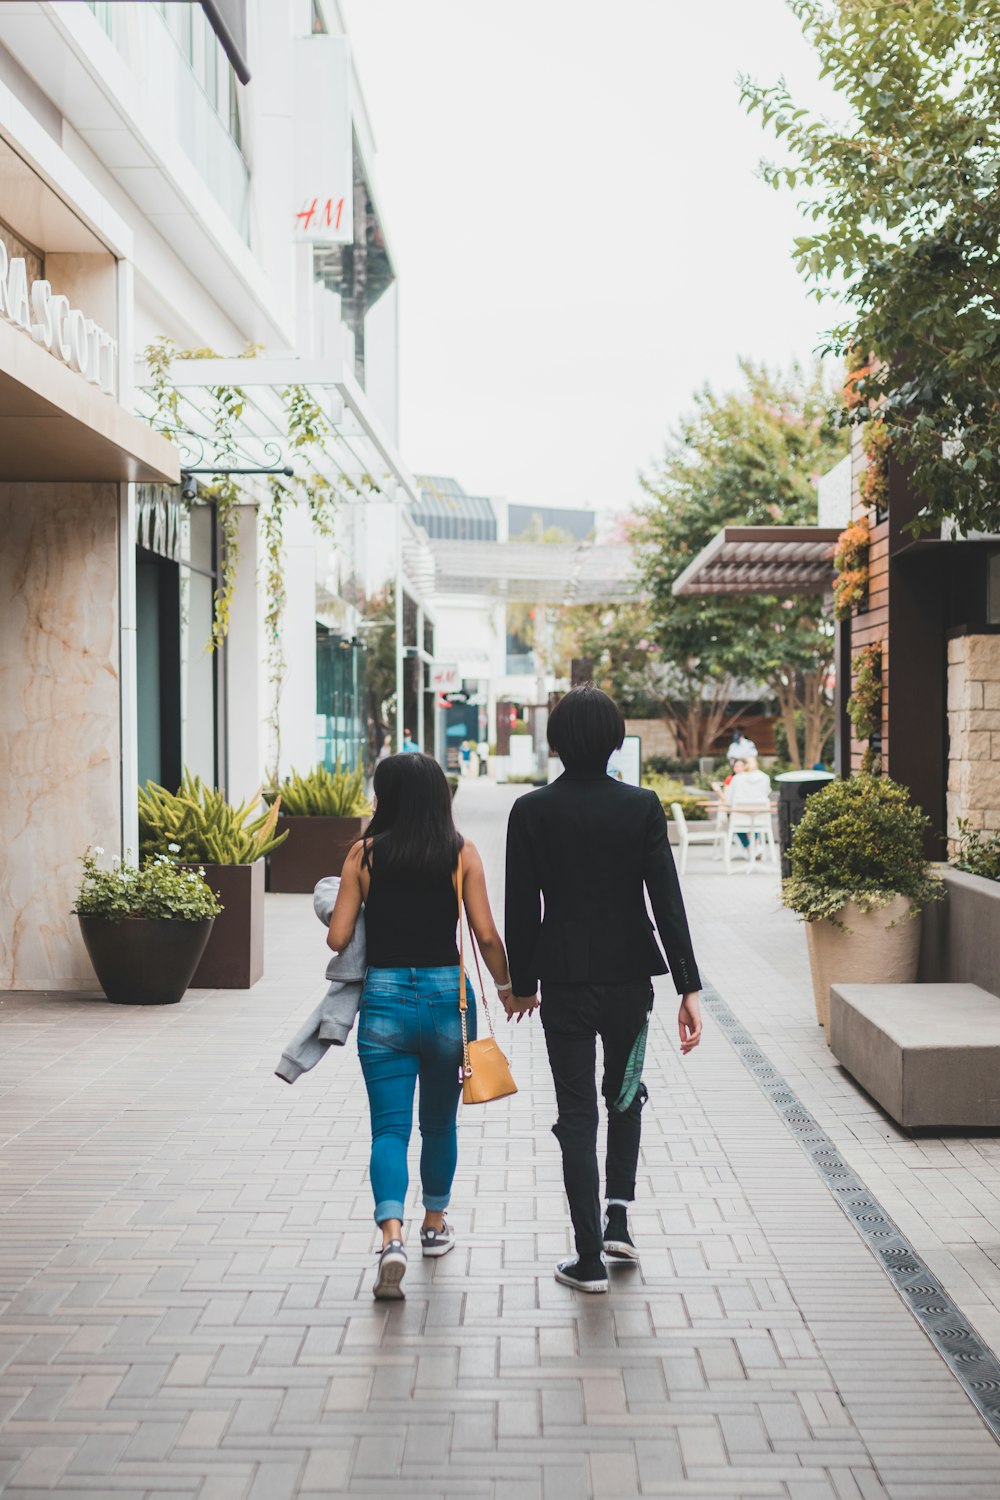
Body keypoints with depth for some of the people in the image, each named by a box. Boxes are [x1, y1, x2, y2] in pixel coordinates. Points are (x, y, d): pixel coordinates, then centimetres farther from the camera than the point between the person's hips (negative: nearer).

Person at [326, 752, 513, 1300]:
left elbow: (337, 938, -4)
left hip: (383, 998, -1)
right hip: (446, 995, 1)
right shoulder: (462, 853, -2)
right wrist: (506, 986, 11)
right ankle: (435, 1224, 35)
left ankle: (392, 1234, -18)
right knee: (439, 1123, 19)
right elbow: (486, 936, -5)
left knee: (389, 1127, 1)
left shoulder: (364, 854, -2)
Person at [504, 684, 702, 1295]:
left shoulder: (531, 811, -7)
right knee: (625, 1095, 23)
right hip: (630, 976, 1)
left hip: (564, 981, -1)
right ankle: (619, 1216, 12)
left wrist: (521, 983, 9)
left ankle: (590, 1258, 8)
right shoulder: (642, 806, -6)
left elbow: (521, 907, -3)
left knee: (577, 1113, 6)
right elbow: (667, 900, -8)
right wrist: (689, 987, -7)